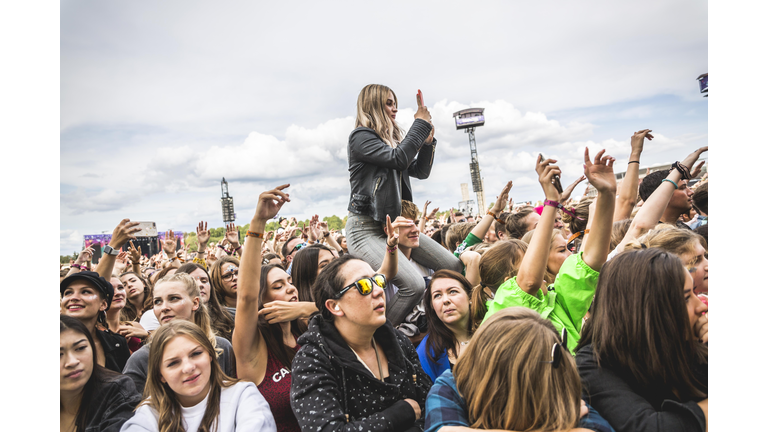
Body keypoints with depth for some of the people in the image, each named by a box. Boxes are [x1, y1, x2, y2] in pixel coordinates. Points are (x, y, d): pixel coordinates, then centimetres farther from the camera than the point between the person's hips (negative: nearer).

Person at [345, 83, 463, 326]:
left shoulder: (393, 139, 18)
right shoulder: (360, 137, -7)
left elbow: (421, 172, 20)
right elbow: (398, 158, -21)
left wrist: (427, 141, 4)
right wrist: (421, 124, -9)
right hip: (366, 228, -9)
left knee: (453, 267, 1)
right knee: (414, 285, -26)